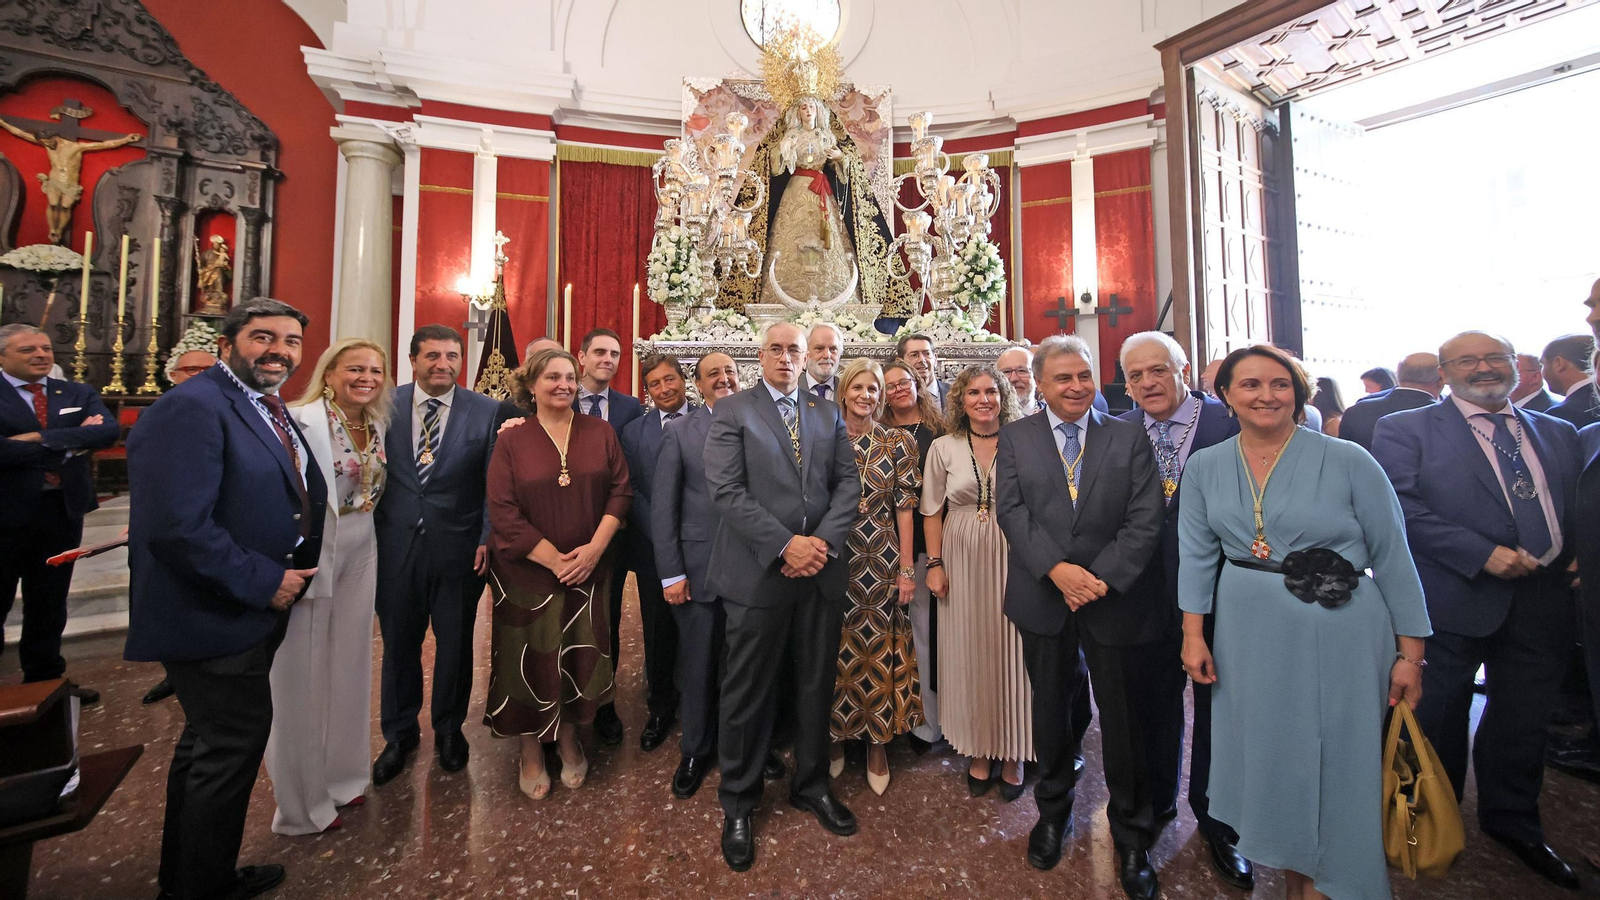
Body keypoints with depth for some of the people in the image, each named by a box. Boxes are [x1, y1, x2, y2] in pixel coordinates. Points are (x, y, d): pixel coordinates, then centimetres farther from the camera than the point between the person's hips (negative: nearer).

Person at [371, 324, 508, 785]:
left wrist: (488, 537, -10)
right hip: (396, 546, 2)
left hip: (459, 548, -1)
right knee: (398, 643, 15)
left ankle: (449, 729, 37)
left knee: (455, 644, 14)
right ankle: (400, 734, 38)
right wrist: (372, 535, -3)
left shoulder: (488, 411, -4)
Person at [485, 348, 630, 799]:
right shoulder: (512, 440, -4)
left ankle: (569, 737, 36)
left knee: (580, 656, 11)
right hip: (528, 572, -1)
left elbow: (620, 491, -2)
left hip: (589, 569, 2)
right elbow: (503, 512, -9)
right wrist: (555, 560, -14)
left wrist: (594, 548, -13)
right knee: (532, 659, 11)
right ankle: (531, 751, 33)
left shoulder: (600, 433, 1)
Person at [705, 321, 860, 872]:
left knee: (817, 686, 16)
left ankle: (811, 786, 38)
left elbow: (848, 482, 5)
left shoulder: (829, 414, 12)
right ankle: (738, 804, 30)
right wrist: (785, 545, -17)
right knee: (748, 692, 9)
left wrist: (823, 541, -10)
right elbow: (727, 491, -11)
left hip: (823, 569, 4)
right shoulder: (732, 412, 0)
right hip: (759, 572, -3)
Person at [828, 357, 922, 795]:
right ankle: (836, 737, 32)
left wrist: (907, 568, -3)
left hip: (882, 560, 0)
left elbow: (905, 506, -1)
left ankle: (877, 742, 28)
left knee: (881, 651, 8)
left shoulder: (898, 442, 0)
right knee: (836, 649, 12)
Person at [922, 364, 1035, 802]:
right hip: (962, 562, 1)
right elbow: (932, 511, 5)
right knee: (969, 655, 10)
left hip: (1013, 559, -1)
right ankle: (979, 752, 28)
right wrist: (935, 563, -1)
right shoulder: (943, 448, 1)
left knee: (1011, 654, 6)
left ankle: (1011, 755, 26)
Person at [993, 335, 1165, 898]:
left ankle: (1131, 835, 35)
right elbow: (1011, 511, -7)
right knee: (1050, 709, 17)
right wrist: (1057, 569, -18)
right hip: (1043, 599, 1)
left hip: (1115, 599, 0)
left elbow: (1145, 519, -5)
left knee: (1125, 720, 12)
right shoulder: (1015, 438, 2)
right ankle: (1053, 811, 40)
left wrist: (1102, 577, -16)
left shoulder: (1129, 437, 2)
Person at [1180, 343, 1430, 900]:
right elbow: (1197, 555, 1)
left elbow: (1392, 556, -3)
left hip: (1339, 638, -2)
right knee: (1267, 755, 15)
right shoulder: (1204, 467, -1)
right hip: (1249, 638, 3)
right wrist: (1193, 635, -2)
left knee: (1335, 764, 9)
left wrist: (1410, 652, -4)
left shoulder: (1349, 462, -7)